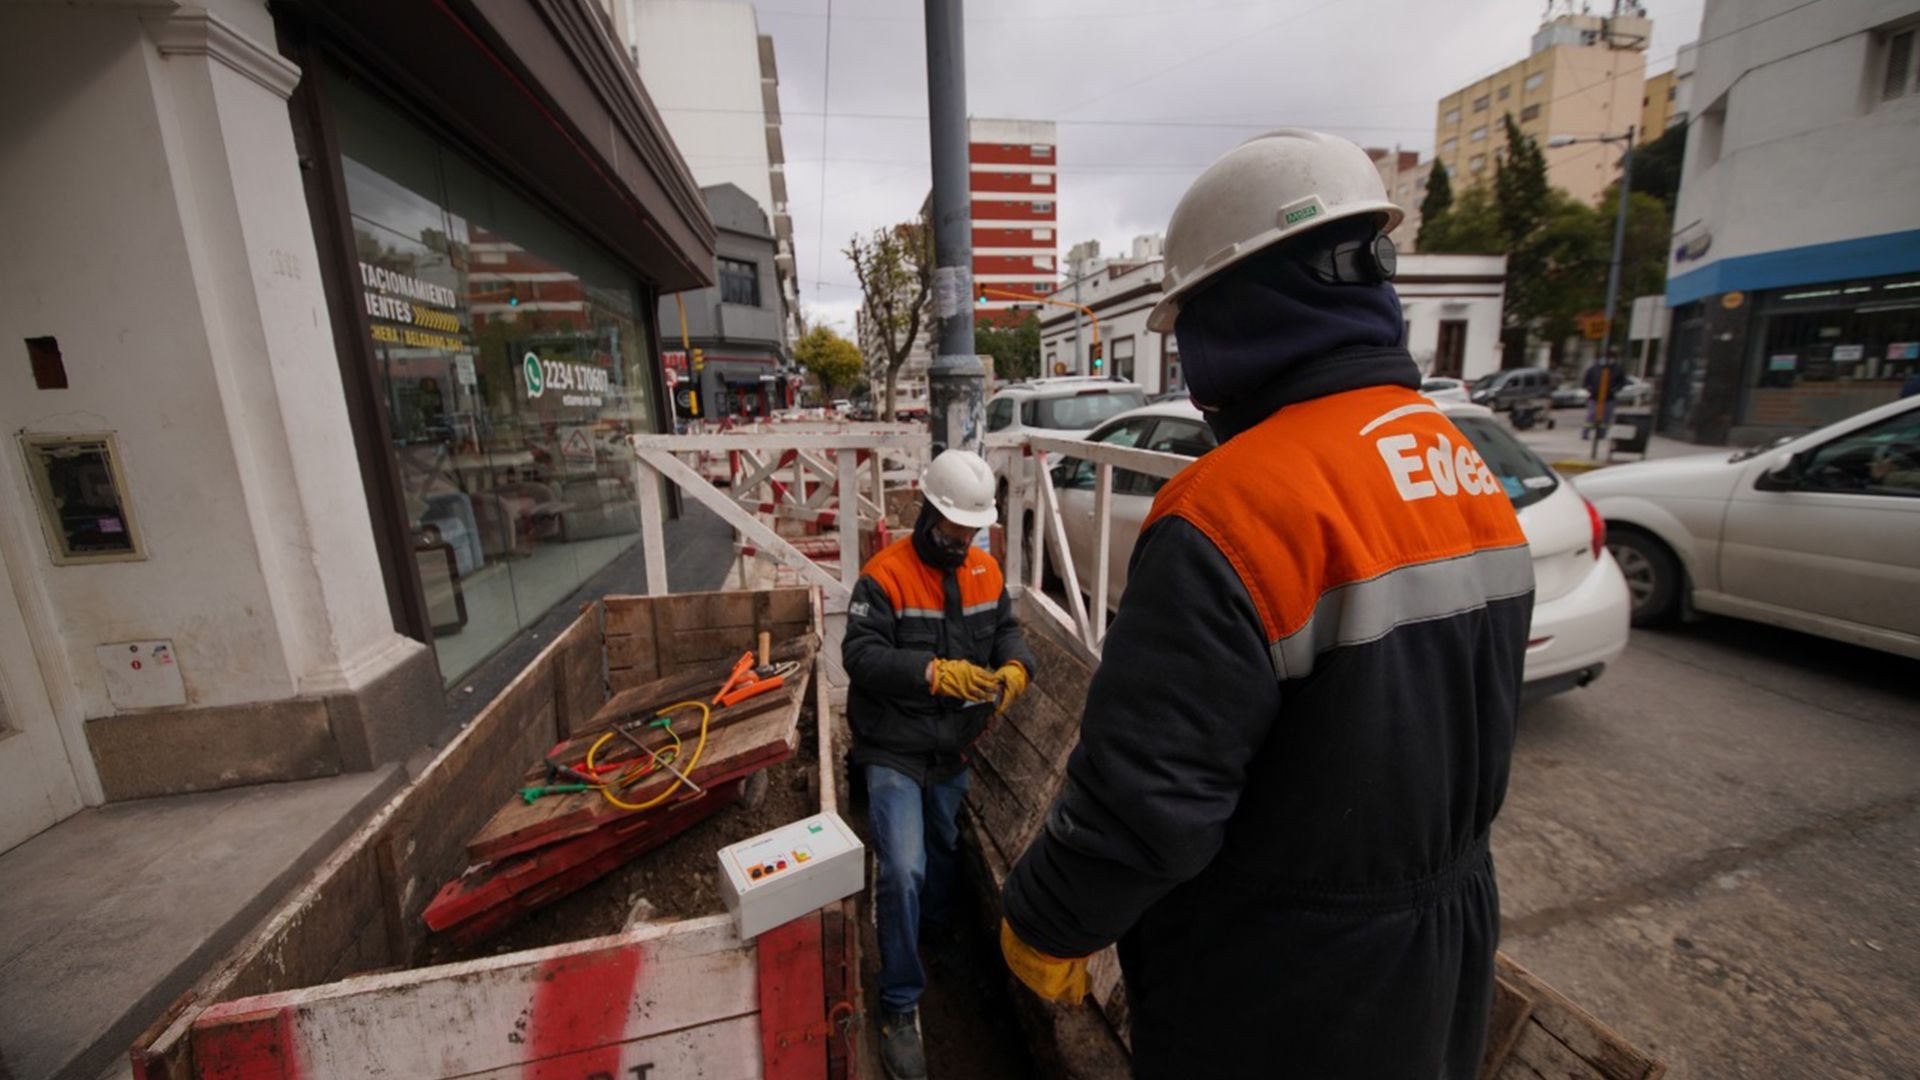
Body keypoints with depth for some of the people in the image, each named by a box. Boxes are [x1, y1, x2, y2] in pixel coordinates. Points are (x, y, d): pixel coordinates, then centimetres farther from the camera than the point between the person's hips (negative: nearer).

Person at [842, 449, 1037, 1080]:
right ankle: (900, 1007, 11)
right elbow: (860, 654, -24)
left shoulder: (986, 571, 0)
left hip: (954, 749, 6)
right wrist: (935, 673, -36)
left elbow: (1006, 629, 4)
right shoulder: (885, 576, -19)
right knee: (903, 870, -12)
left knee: (943, 850, 25)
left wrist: (1015, 667, -19)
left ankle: (937, 938, 56)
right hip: (894, 751, -6)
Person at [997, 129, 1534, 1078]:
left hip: (1279, 992, -7)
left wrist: (1044, 926, -11)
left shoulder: (1240, 504, -32)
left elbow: (1145, 793, -30)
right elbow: (1474, 723, 8)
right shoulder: (1466, 471, -2)